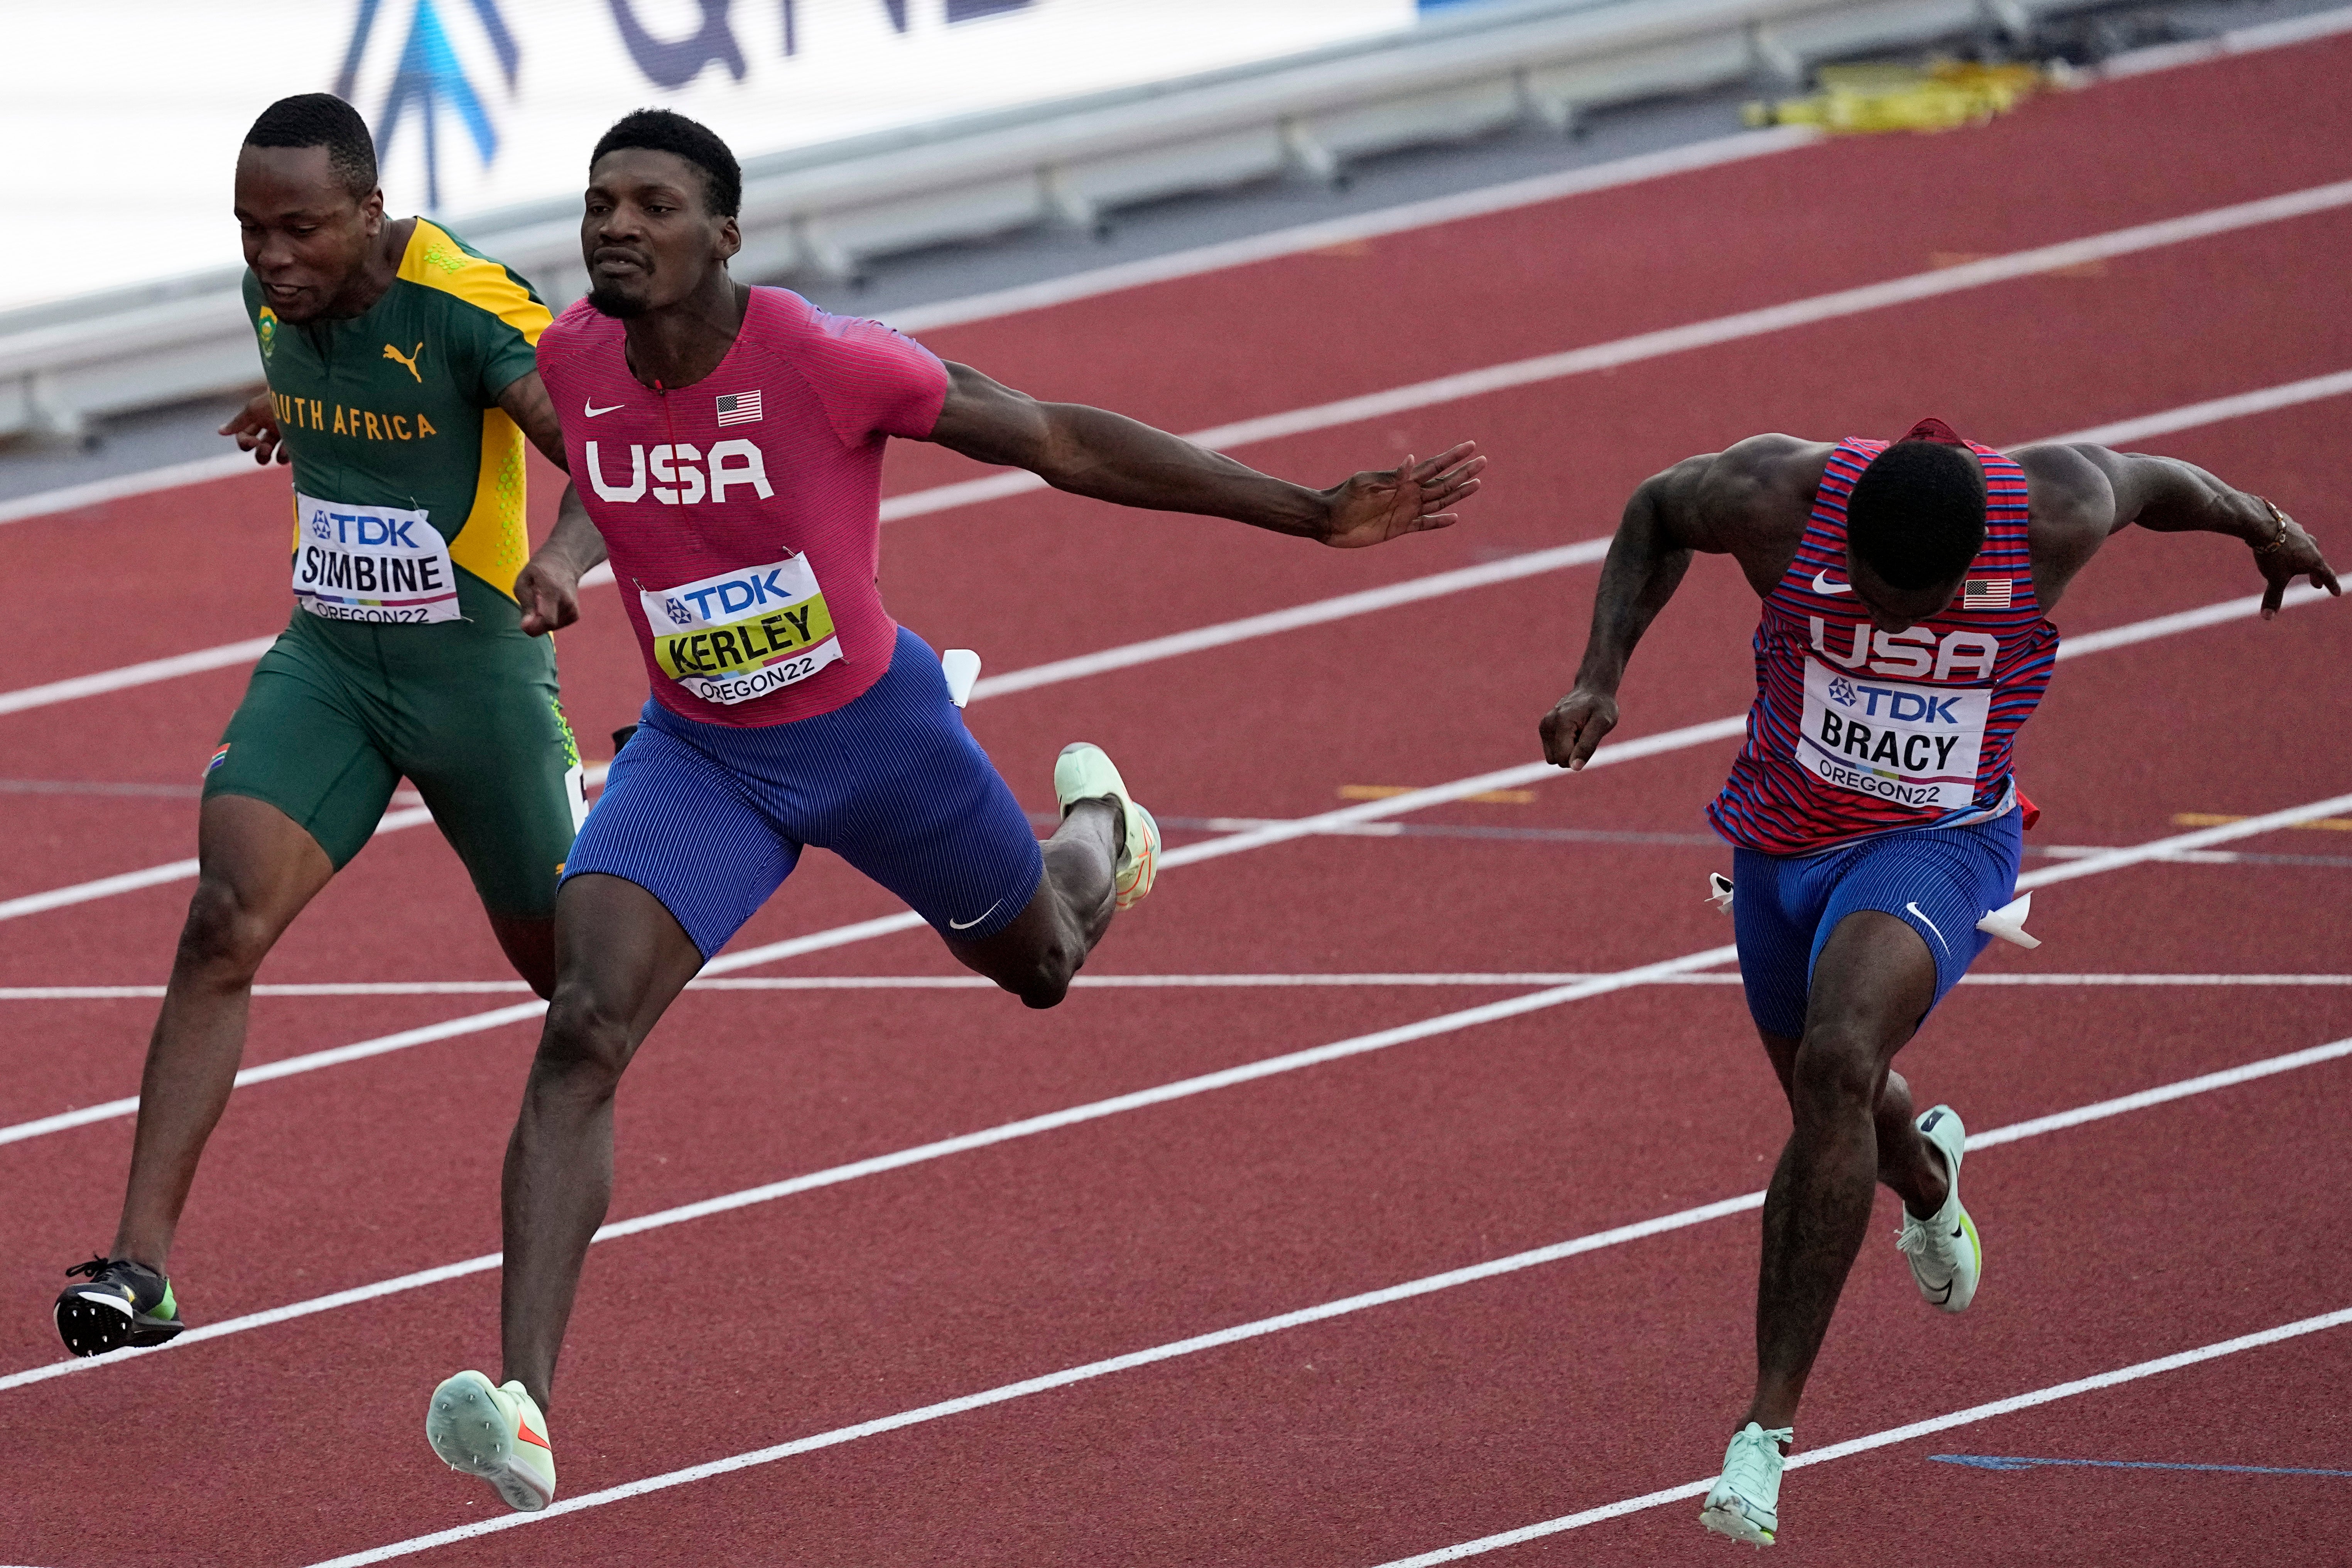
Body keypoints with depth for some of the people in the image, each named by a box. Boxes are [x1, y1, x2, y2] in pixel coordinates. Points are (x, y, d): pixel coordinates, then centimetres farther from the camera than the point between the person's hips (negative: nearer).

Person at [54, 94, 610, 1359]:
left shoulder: (464, 306, -22)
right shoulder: (275, 297, -2)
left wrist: (567, 558, -49)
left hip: (478, 665, -4)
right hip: (325, 657, 4)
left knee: (567, 964, 13)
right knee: (222, 926, -17)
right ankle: (138, 1264, -22)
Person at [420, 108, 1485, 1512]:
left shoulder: (825, 363, -28)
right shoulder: (570, 363, -15)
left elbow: (1062, 441, -19)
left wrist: (1315, 516, -17)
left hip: (877, 734, -2)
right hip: (698, 755, 2)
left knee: (1040, 966, 25)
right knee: (581, 1037, -21)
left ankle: (1096, 831, 65)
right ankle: (524, 1411, -30)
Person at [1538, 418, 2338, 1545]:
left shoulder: (2052, 515, -25)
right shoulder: (1779, 499, -24)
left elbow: (2146, 481, -1)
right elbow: (1655, 513, -1)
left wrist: (2251, 521, 20)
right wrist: (1601, 677, -12)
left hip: (1938, 848, -3)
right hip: (1785, 846, 3)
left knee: (1837, 1063, -29)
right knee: (1835, 1116, 22)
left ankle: (1770, 1425, -28)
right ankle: (1923, 1176, 64)